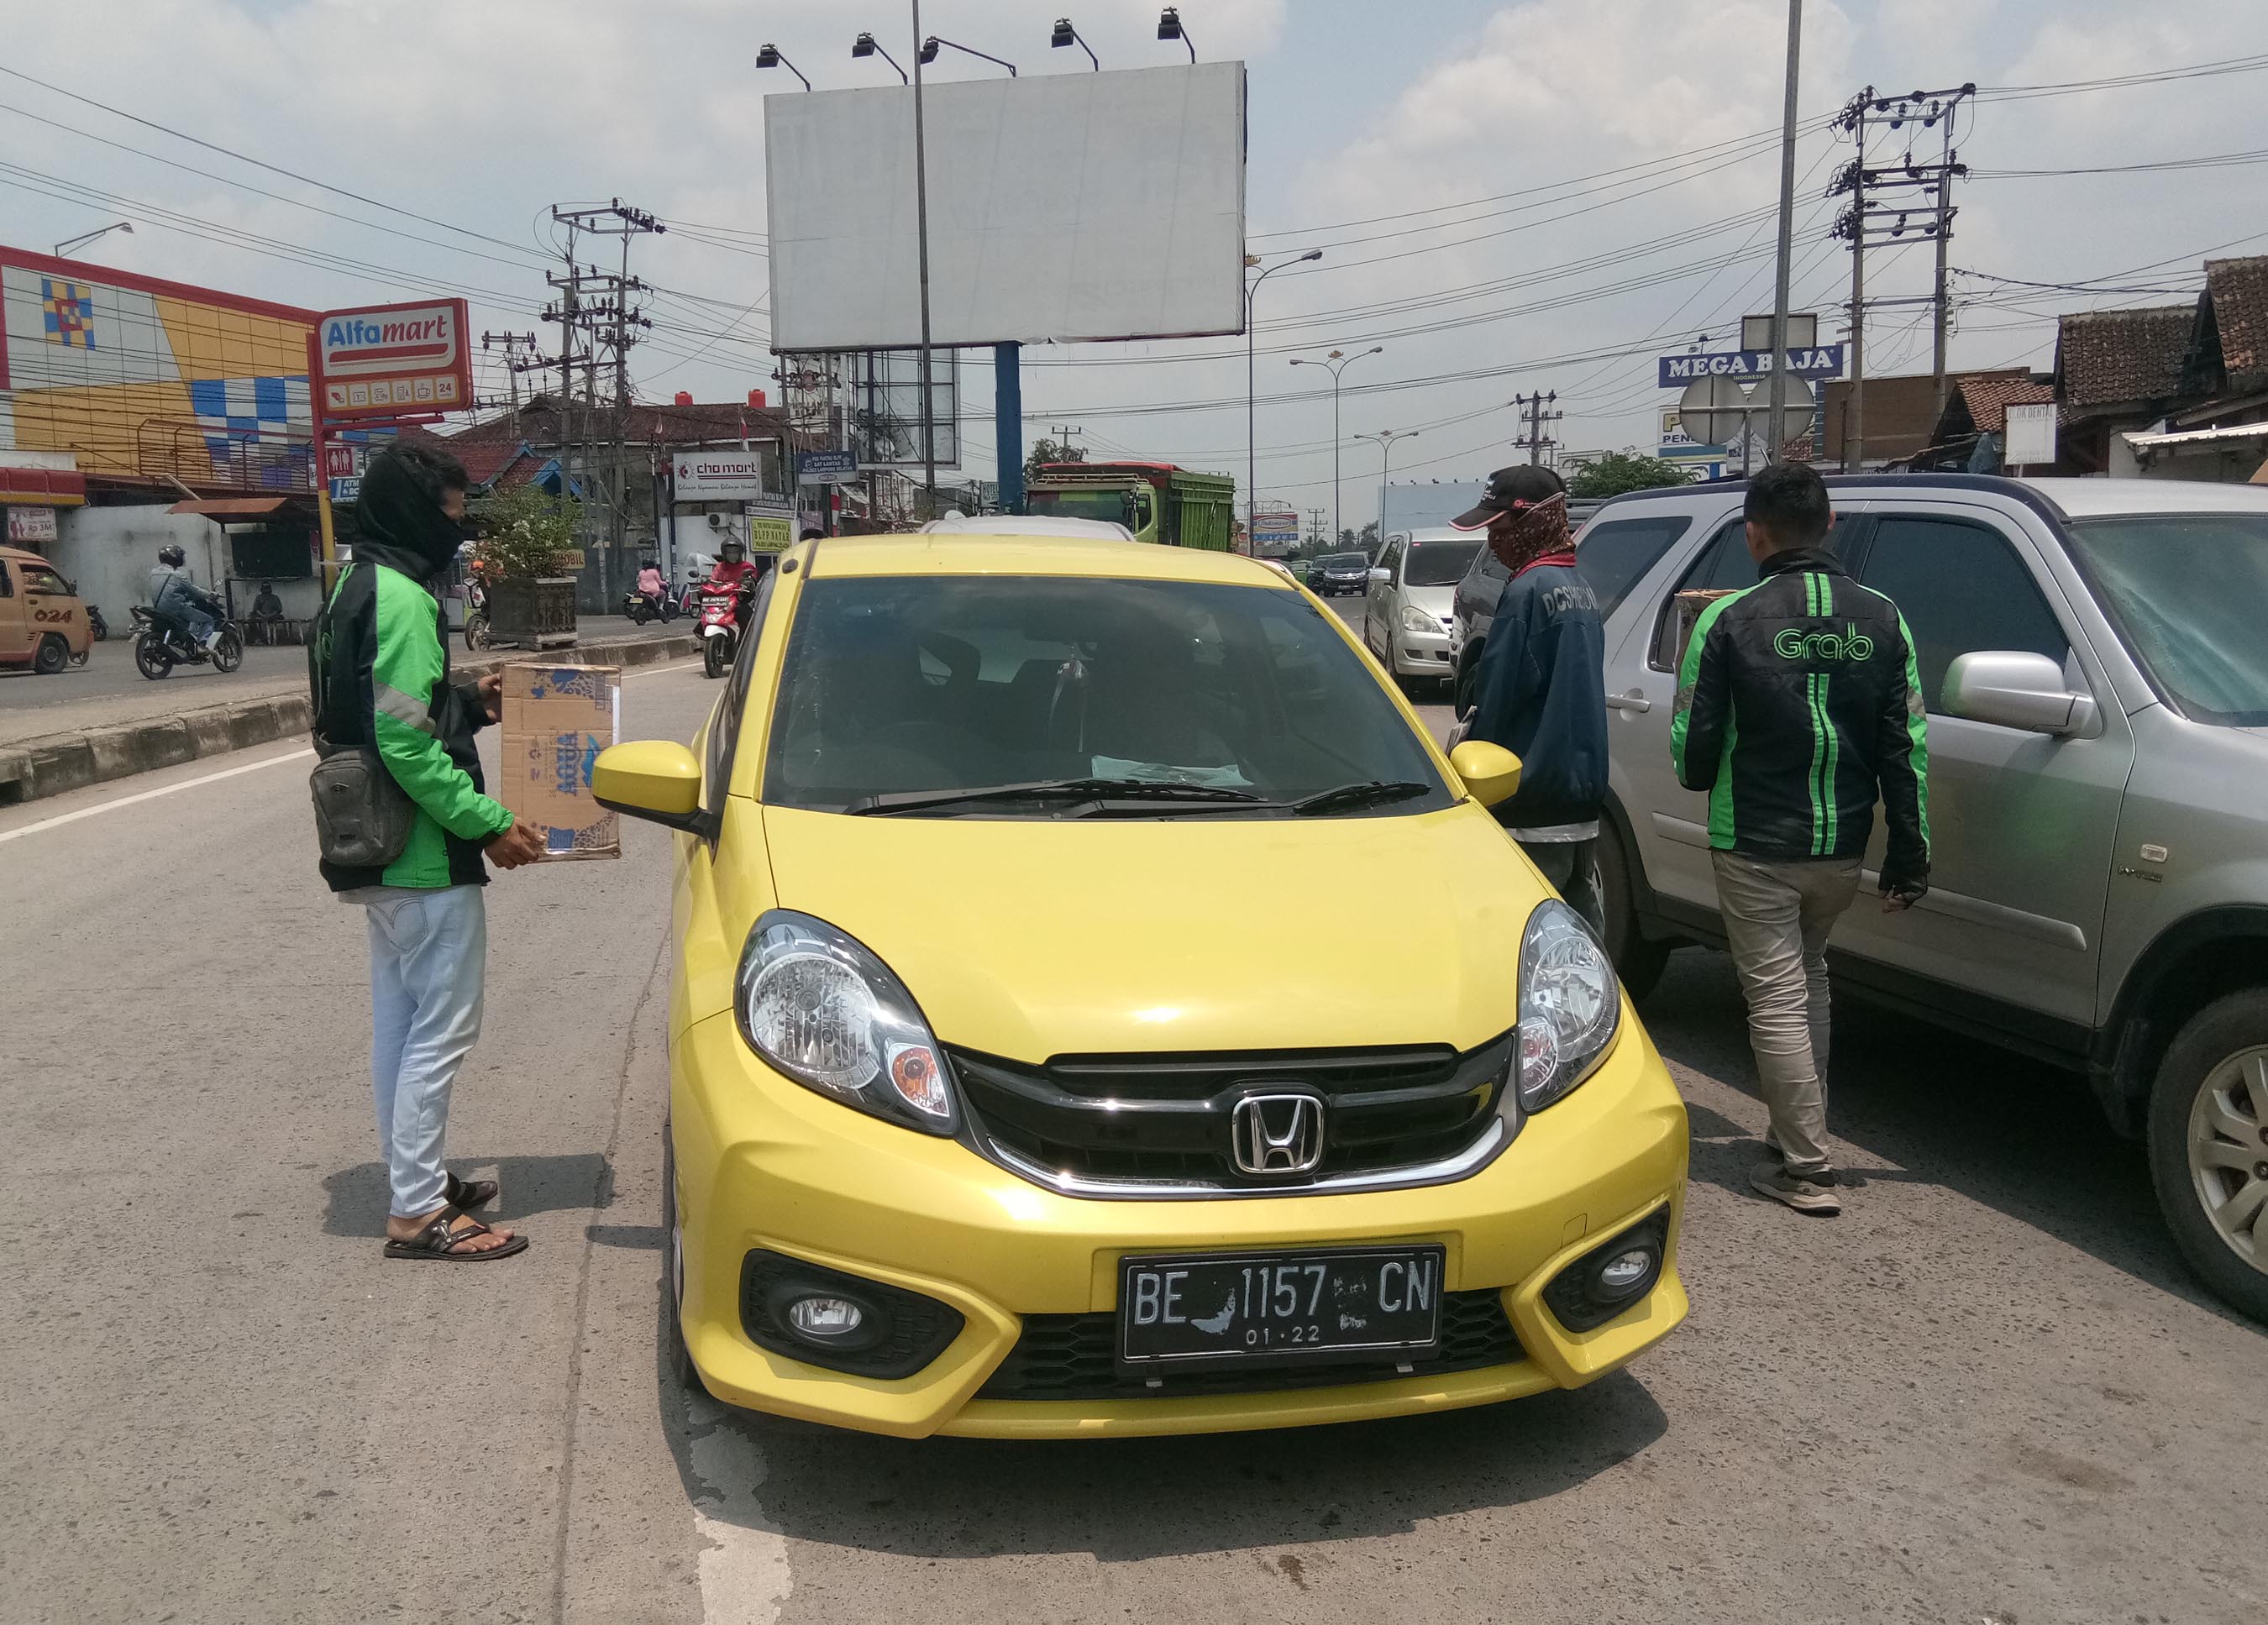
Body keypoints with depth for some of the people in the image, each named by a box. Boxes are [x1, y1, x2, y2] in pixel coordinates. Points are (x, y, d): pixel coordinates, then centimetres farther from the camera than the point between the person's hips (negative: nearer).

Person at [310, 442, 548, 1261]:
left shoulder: (358, 588, 14)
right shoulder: (403, 600, -18)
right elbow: (406, 744, -24)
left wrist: (469, 701, 10)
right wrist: (489, 823, -20)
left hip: (377, 853, 10)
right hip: (426, 857, -10)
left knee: (400, 1021, 17)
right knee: (442, 1029, -3)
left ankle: (416, 1180, 28)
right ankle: (417, 1211, 3)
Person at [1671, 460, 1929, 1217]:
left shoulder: (1729, 620, -11)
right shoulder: (1881, 619, 1)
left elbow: (1692, 744, -7)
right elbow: (1907, 749, 2)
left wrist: (1709, 781, 17)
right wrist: (1910, 855, 7)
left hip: (1756, 846, -5)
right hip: (1842, 845, 5)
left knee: (1777, 1000, 2)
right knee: (1808, 981, 23)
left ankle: (1806, 1169, 4)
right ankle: (1798, 1133, 30)